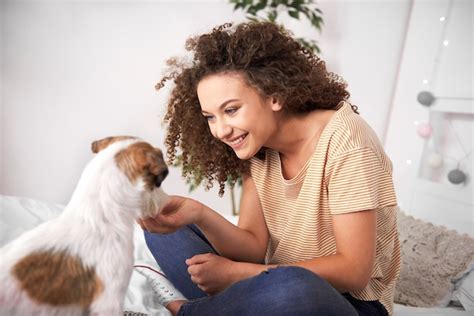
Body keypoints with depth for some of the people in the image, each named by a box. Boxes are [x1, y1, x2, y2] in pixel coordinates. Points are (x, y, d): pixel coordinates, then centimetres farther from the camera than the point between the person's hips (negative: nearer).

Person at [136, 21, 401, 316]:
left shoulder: (343, 142, -22)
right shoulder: (257, 147, -4)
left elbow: (353, 271, -22)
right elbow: (256, 246, -8)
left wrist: (238, 273, -20)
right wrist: (198, 215, -27)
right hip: (278, 287, 5)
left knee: (287, 284, -39)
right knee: (166, 228, -1)